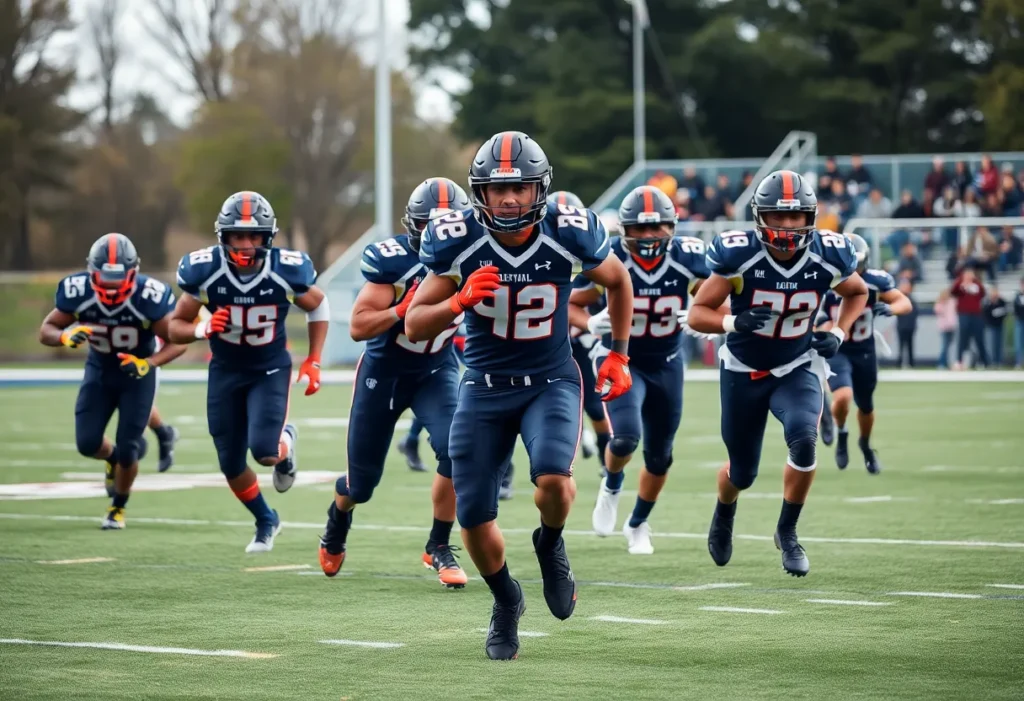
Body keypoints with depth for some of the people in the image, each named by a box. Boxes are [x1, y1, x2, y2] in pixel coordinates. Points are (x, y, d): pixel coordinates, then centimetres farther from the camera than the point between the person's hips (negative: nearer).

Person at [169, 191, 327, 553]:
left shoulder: (287, 271, -21)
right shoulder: (204, 271, -20)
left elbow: (318, 307, 1)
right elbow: (176, 327, -7)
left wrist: (313, 362, -4)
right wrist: (202, 329, -29)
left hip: (271, 368, -2)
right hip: (225, 371, 2)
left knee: (264, 450, -20)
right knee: (232, 465, 7)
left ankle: (286, 443, 19)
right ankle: (266, 521, 35)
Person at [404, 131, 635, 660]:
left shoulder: (569, 235, -14)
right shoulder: (457, 240, -14)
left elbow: (618, 282, 8)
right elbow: (415, 326, -8)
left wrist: (619, 356, 9)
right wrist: (459, 301, -27)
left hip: (551, 382, -1)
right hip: (484, 387, 1)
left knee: (552, 477, -29)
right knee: (474, 518, -1)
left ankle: (550, 543, 8)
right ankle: (506, 601, 30)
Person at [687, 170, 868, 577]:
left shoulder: (828, 257, -15)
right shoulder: (738, 256, -22)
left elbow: (857, 293, 9)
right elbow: (697, 314, -16)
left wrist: (839, 333, -8)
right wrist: (735, 321, -35)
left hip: (795, 370, 1)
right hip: (743, 372, -1)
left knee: (804, 440, -28)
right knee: (743, 473, 10)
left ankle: (787, 531, -4)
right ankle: (724, 512, 49)